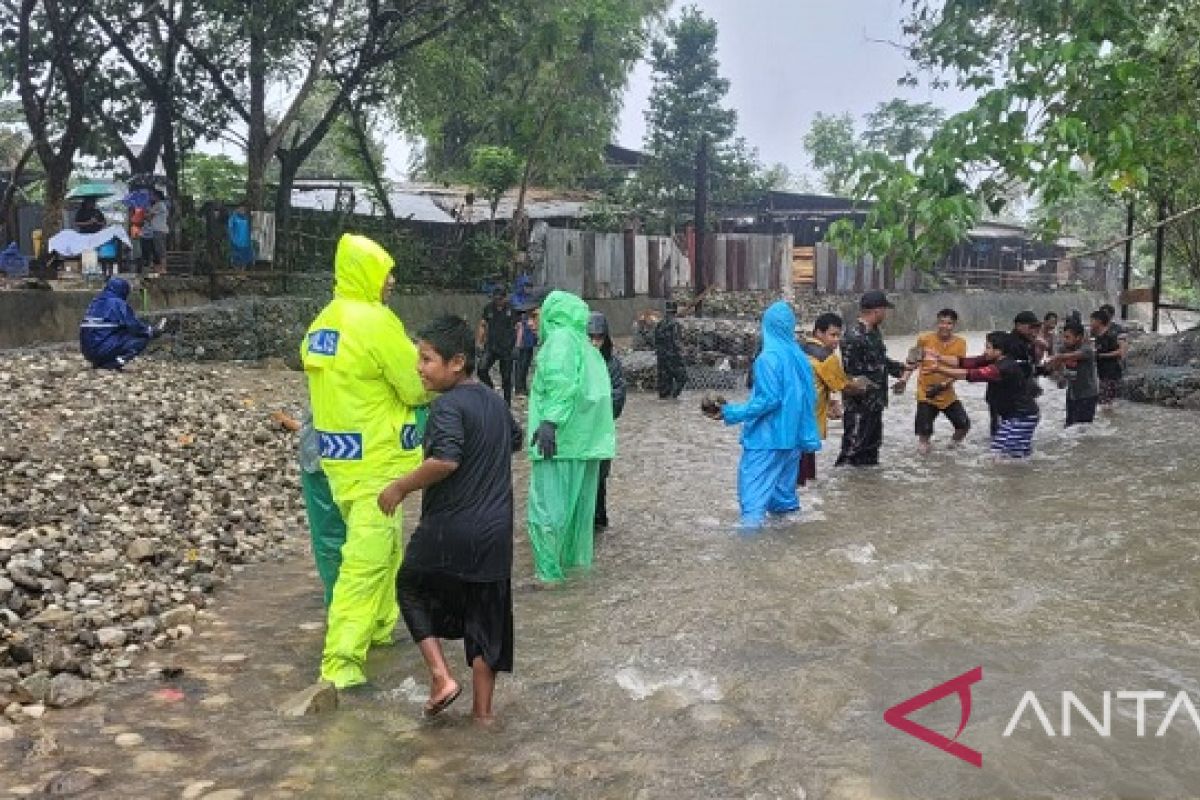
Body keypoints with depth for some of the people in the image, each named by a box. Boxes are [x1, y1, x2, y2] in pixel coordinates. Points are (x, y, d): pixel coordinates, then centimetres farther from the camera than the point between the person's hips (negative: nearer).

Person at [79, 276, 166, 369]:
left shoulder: (95, 302, 17)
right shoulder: (118, 303, -8)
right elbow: (134, 326, -9)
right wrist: (152, 331, 8)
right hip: (103, 349, -8)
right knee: (141, 339, -3)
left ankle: (100, 363, 8)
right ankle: (114, 363, -16)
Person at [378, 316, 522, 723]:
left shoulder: (448, 405, -16)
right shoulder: (496, 402, 9)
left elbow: (445, 460, -31)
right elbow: (515, 440, 27)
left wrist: (400, 487, -19)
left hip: (448, 531, -6)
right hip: (495, 534, 7)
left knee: (412, 590, 19)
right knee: (486, 616, 14)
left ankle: (441, 676, 8)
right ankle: (483, 709, 22)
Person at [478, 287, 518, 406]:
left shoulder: (512, 309, -4)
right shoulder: (488, 308, 5)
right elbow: (483, 325, 15)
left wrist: (517, 346, -9)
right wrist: (480, 342, 9)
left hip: (507, 348, -2)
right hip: (491, 347, 2)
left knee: (506, 377, 4)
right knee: (482, 369, -18)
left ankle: (507, 403, 16)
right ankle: (489, 388, 8)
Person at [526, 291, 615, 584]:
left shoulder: (560, 338, -7)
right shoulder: (588, 347, 19)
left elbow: (561, 381, -24)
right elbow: (601, 391, 16)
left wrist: (550, 420, -29)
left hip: (559, 439, -9)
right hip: (587, 440, 9)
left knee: (547, 505, -6)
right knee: (578, 501, 17)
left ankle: (549, 571, -6)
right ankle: (573, 559, 28)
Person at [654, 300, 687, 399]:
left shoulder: (659, 324, 8)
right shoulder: (675, 324, -14)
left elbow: (656, 341, 13)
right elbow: (677, 341, -18)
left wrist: (657, 353, 21)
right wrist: (680, 353, -13)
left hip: (661, 355, 7)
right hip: (673, 355, -7)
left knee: (664, 376, 13)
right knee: (681, 375, 1)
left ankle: (663, 394, 15)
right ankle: (674, 393, -8)